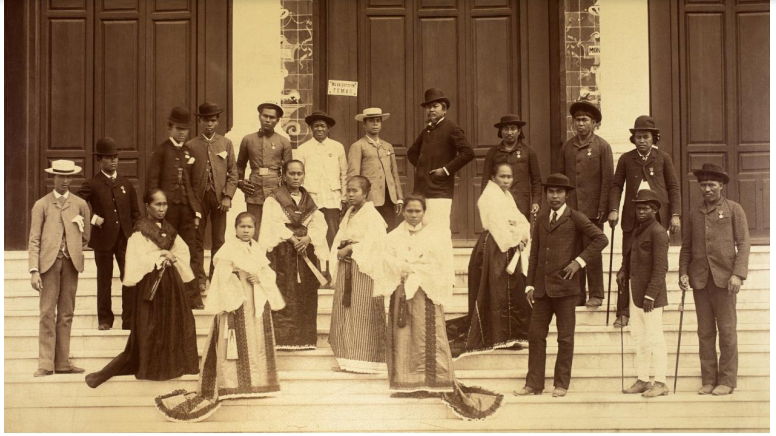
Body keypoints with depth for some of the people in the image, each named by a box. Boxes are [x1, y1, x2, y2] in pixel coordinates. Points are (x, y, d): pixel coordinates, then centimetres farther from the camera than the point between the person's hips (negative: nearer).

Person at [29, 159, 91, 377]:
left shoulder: (80, 204, 12)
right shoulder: (41, 205, 6)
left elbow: (86, 236, 22)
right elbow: (34, 240, 0)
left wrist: (74, 249, 11)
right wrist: (34, 270, -8)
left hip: (71, 262, 2)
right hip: (49, 261, -2)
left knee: (66, 314, 4)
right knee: (47, 313, -5)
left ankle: (63, 362, 8)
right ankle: (46, 364, -4)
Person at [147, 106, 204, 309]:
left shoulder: (190, 152, 14)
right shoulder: (162, 151, 3)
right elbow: (152, 182, 0)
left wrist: (197, 210, 10)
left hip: (187, 207, 3)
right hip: (167, 207, -3)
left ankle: (193, 297, 0)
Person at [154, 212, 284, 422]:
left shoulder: (258, 250, 13)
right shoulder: (228, 249, -6)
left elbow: (269, 274, 11)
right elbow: (222, 277, -12)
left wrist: (258, 277, -11)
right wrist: (227, 306, -19)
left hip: (257, 302, 6)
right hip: (236, 304, -6)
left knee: (257, 345, 8)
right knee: (234, 345, -7)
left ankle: (256, 382, 16)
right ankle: (231, 385, -5)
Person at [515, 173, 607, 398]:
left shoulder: (575, 218, -1)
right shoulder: (541, 219, 13)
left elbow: (600, 239, -5)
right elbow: (534, 253, 14)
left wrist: (579, 261, -11)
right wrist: (529, 285, 8)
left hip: (565, 286, -4)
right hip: (542, 287, 4)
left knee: (565, 337, 3)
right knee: (535, 335, 4)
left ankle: (561, 384, 12)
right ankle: (534, 384, 10)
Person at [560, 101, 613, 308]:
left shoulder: (602, 146, -1)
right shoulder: (567, 147, 11)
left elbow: (607, 180, -3)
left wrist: (602, 209, -9)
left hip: (592, 209, -4)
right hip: (570, 209, 4)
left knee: (593, 251, -2)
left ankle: (596, 295, 6)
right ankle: (577, 294, 11)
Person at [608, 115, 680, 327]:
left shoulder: (663, 158, 7)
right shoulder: (626, 159, 9)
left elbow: (674, 187, 7)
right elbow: (616, 185, 9)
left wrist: (675, 215, -1)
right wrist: (613, 210, -6)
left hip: (657, 216, 0)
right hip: (632, 217, 0)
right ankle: (623, 312, 0)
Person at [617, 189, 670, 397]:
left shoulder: (658, 232, -13)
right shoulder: (638, 230, 15)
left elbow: (661, 267, -19)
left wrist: (650, 295, -22)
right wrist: (623, 270, 14)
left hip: (651, 294, -9)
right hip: (636, 293, 9)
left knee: (654, 338, -5)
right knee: (638, 337, 12)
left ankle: (660, 383, 1)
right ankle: (642, 380, 19)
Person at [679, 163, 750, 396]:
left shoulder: (734, 209, 3)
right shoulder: (694, 212, 12)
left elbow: (743, 244, -1)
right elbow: (686, 246, 15)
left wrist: (738, 274, -11)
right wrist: (683, 273, 2)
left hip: (724, 278, -3)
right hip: (700, 278, 3)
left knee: (727, 330, -2)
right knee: (705, 331, 5)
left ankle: (727, 381, 4)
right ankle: (708, 380, 10)